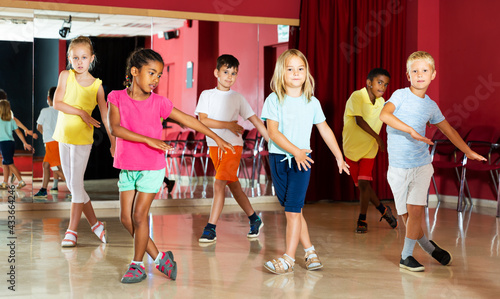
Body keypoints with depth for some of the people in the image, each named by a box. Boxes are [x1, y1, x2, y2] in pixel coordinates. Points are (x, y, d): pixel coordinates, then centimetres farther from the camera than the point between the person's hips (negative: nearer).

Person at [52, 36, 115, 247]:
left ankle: (72, 230, 6)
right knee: (71, 185, 9)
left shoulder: (97, 85, -4)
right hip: (64, 136, 3)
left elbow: (105, 116, -3)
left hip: (83, 138, -3)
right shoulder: (65, 76, 0)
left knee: (76, 184, -5)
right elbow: (57, 103, -10)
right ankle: (95, 223, 23)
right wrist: (81, 112, -19)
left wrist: (114, 142, -7)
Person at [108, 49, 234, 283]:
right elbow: (115, 128, -17)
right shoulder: (117, 97, -4)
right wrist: (147, 139, -26)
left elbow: (188, 120, 4)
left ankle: (137, 265, 13)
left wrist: (216, 138, 8)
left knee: (139, 215, -4)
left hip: (152, 167, -3)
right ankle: (159, 257, 18)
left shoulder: (159, 103, -5)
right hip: (127, 166, 3)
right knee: (126, 217, 4)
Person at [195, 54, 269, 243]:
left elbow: (255, 120, 4)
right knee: (233, 185, 11)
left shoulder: (238, 98, 4)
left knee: (219, 184, -15)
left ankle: (210, 229, -12)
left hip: (233, 146, -2)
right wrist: (229, 125, -11)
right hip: (214, 146, 2)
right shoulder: (207, 95, 3)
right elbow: (202, 120, -9)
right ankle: (255, 220, 27)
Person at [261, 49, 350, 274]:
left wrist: (339, 157, 19)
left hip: (302, 160, 0)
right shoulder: (274, 100, -4)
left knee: (293, 209, -10)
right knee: (292, 210, 8)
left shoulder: (312, 102, 4)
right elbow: (273, 132, -13)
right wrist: (295, 151, -23)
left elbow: (325, 130, 14)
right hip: (278, 158, 1)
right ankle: (310, 251, 22)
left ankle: (288, 258, -7)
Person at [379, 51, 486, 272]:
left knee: (415, 210, -11)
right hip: (398, 166, -2)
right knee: (407, 215, 3)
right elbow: (384, 114, -25)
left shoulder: (431, 106, 8)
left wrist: (469, 152, 26)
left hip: (421, 164, 2)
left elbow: (448, 130, 22)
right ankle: (427, 245, 28)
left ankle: (406, 255, 5)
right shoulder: (401, 95, -5)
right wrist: (412, 131, -30)